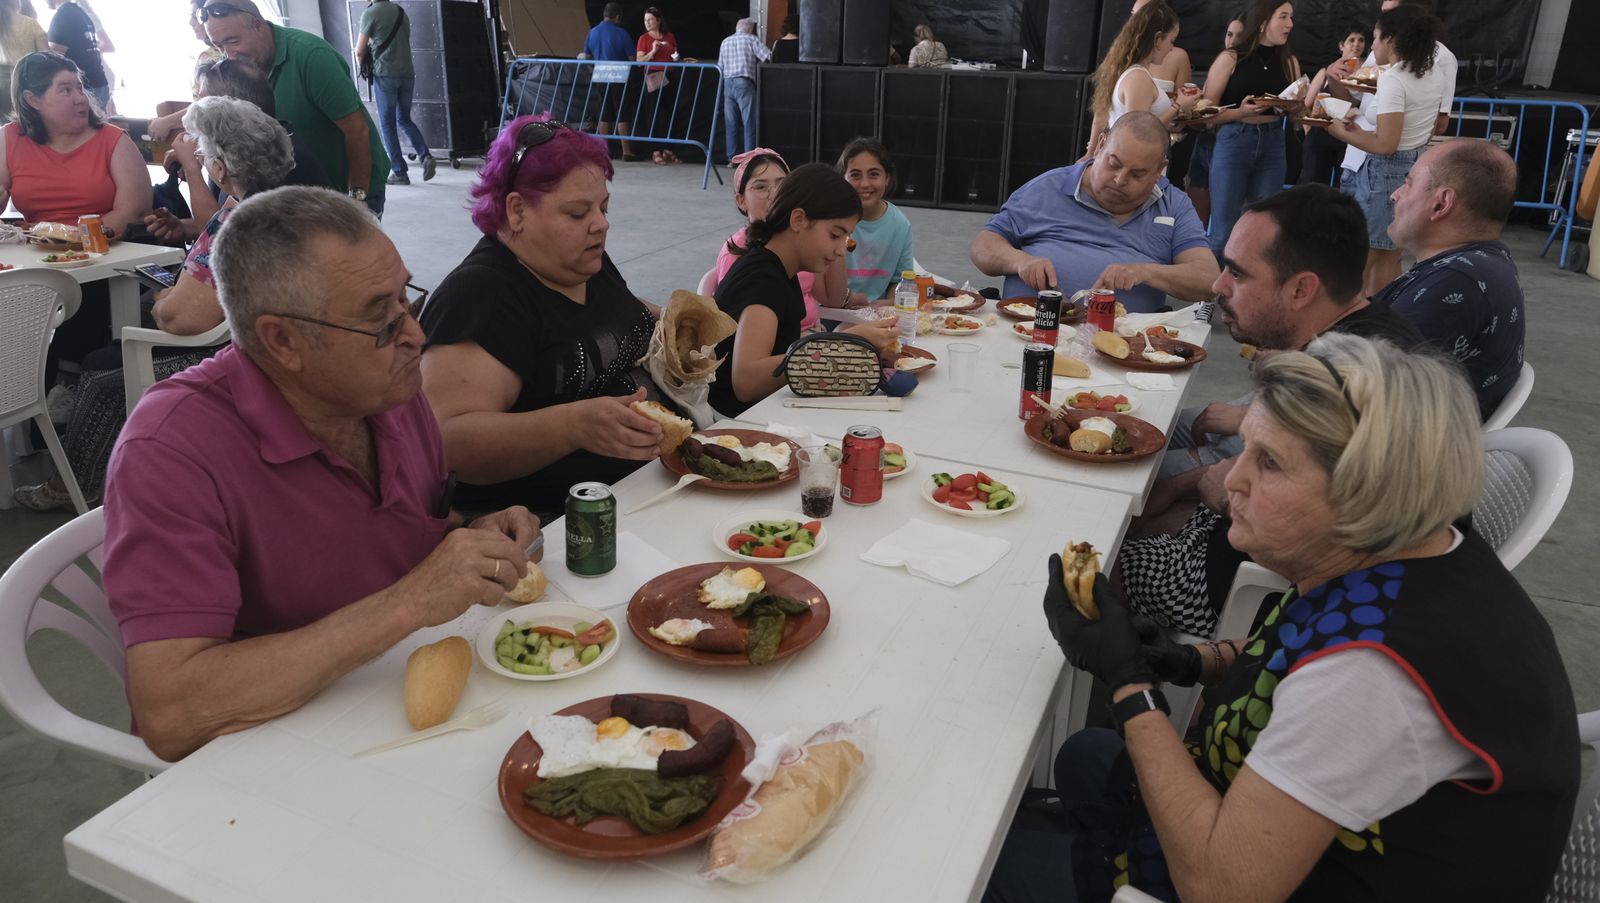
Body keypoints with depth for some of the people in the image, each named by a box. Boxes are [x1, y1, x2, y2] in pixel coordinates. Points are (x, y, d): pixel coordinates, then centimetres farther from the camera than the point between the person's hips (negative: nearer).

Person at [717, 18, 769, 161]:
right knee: (749, 122, -4)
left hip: (727, 83, 5)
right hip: (744, 83, -5)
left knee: (731, 123, 7)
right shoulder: (751, 39, 2)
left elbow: (720, 67, 16)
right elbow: (769, 56, -5)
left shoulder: (725, 42, 17)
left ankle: (733, 157, 8)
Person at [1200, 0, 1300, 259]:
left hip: (1273, 146, 4)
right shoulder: (1230, 59, -3)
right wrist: (1241, 112, -19)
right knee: (1223, 229, -5)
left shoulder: (1290, 62, 9)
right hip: (1233, 144, -4)